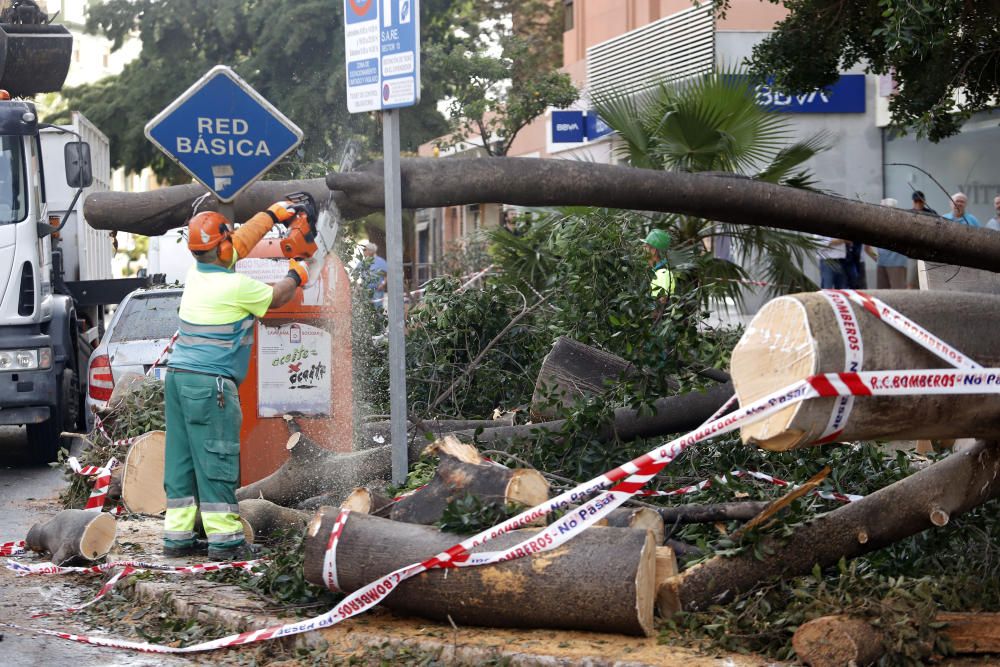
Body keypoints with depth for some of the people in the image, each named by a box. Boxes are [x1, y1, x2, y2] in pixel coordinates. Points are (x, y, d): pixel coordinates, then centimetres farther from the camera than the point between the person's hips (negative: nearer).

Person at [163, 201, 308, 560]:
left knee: (181, 459, 10)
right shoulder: (236, 286, -14)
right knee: (216, 461, -5)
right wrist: (296, 276, 25)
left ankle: (178, 535, 13)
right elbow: (276, 297, 4)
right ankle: (224, 539, -3)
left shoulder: (196, 273, 9)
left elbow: (241, 242, 23)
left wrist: (272, 214, 34)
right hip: (209, 383, -8)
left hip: (178, 376, 8)